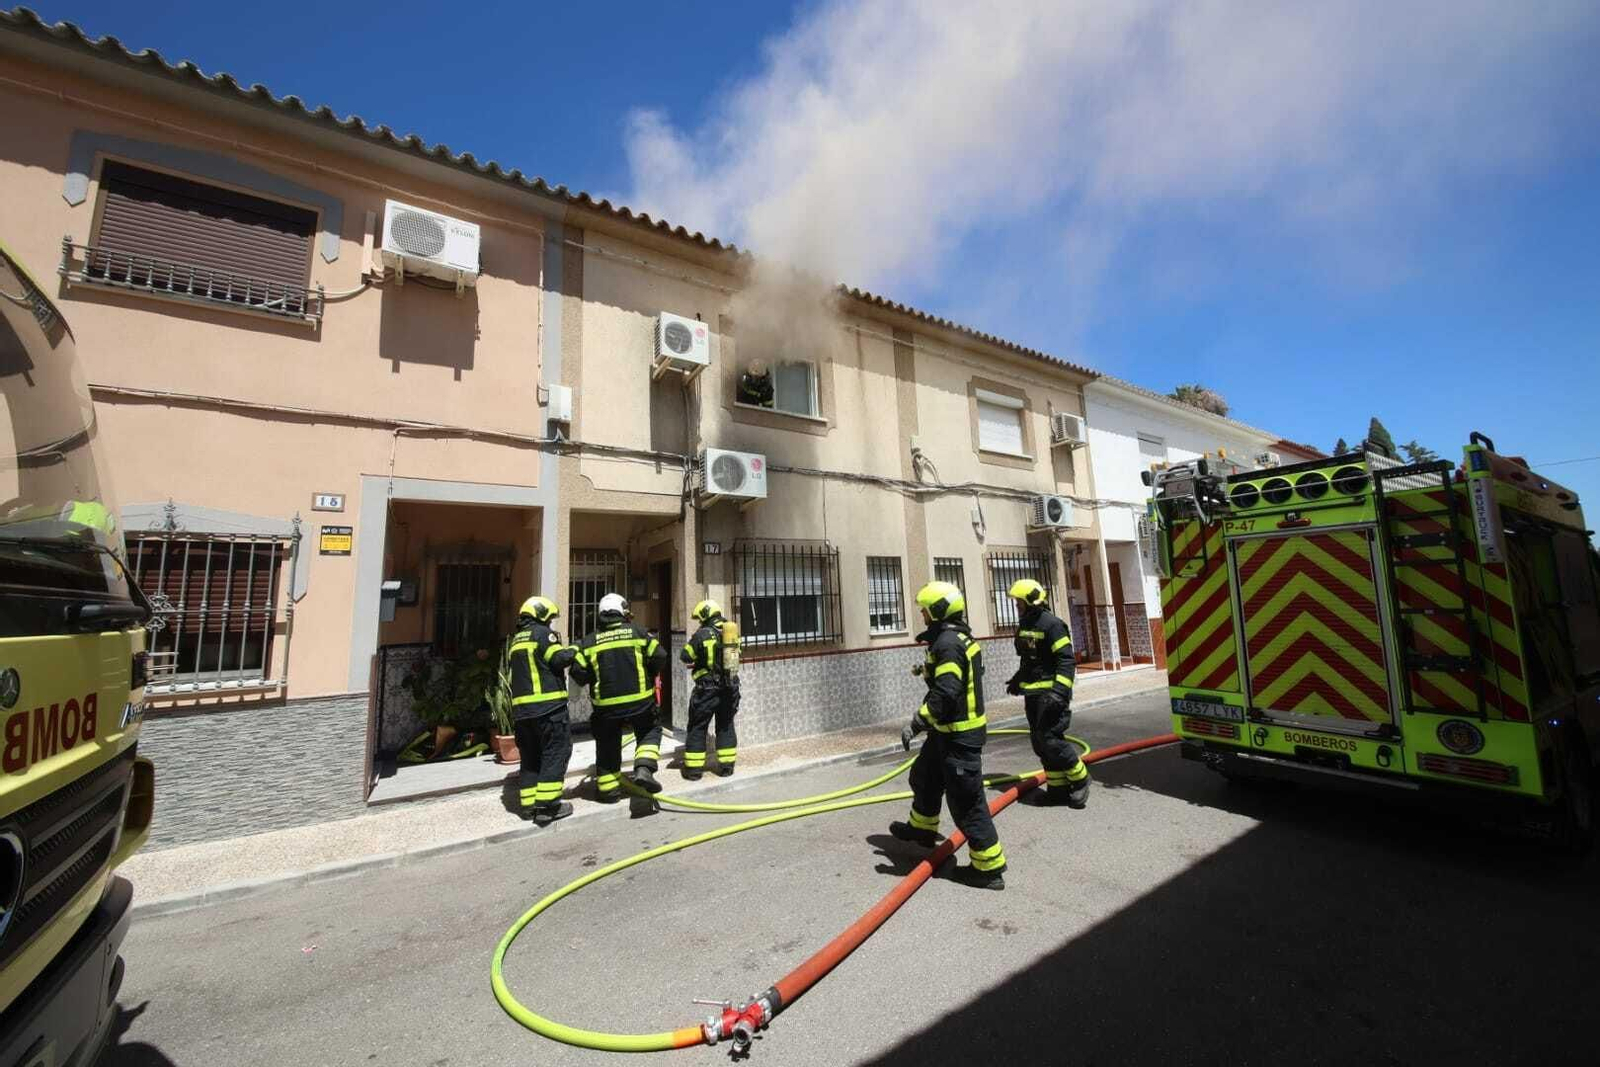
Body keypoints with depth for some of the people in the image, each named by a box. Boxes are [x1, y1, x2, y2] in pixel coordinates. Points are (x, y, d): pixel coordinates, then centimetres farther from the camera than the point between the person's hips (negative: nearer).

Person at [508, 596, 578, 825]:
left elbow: (516, 675, 23)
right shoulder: (543, 633, -6)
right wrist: (574, 650, 2)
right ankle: (547, 805, -6)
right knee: (555, 753, -3)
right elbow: (559, 658, -15)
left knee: (530, 756, 14)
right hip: (548, 705, -8)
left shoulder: (516, 640, 20)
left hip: (521, 707, 8)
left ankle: (528, 805, 17)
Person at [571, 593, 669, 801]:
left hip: (606, 704, 2)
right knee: (650, 731, 18)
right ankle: (644, 768, -3)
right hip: (639, 700, -2)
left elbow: (578, 671, -2)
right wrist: (650, 675, 14)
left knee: (608, 745, 18)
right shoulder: (637, 633, -3)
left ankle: (608, 788, 25)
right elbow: (659, 657, -5)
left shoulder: (589, 641, 1)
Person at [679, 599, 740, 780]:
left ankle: (693, 768, 14)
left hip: (708, 689, -4)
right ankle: (726, 765, 20)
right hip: (730, 687, 5)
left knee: (697, 728, 9)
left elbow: (685, 656, -4)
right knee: (726, 726, 16)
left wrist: (692, 641, 15)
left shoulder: (702, 634, -12)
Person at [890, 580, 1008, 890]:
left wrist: (916, 723, -25)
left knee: (966, 800, 0)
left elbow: (945, 694, -30)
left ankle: (989, 868, 13)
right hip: (948, 730, 11)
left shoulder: (948, 643, -23)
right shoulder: (959, 637, 9)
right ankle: (922, 827, 47)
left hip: (959, 735, -11)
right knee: (924, 776, 26)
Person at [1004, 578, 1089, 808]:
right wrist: (1017, 680, 29)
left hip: (1049, 693, -9)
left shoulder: (1051, 623, -14)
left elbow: (1066, 660, -18)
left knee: (1050, 739, -11)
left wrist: (1060, 690, -25)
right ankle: (1058, 788, 21)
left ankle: (1079, 779, 11)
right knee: (1040, 743, 10)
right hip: (1032, 694, 9)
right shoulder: (1024, 625, 13)